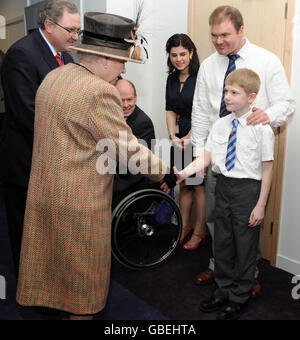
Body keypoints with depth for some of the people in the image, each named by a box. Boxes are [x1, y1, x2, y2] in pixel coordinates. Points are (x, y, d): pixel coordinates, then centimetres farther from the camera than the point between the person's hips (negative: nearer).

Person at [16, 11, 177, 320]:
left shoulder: (52, 78, 7)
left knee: (51, 262, 22)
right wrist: (165, 173, -4)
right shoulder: (100, 92, -21)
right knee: (83, 272, 12)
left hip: (42, 193, 8)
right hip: (80, 203, -8)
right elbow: (129, 150, -18)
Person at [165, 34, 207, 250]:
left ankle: (199, 231, 17)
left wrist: (188, 138, -13)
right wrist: (174, 136, -4)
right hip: (180, 138, 6)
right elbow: (170, 110, 9)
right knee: (183, 184, 14)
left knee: (199, 186, 2)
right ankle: (185, 226, 29)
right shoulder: (172, 79, 11)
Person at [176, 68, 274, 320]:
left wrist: (261, 205, -11)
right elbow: (206, 157, 2)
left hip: (248, 188, -5)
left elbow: (267, 169, -9)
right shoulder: (220, 124, 4)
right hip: (223, 186, 5)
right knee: (222, 242, 16)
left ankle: (239, 298, 28)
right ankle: (224, 291, 36)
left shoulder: (261, 128, -11)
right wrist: (184, 173, -14)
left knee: (245, 246, 8)